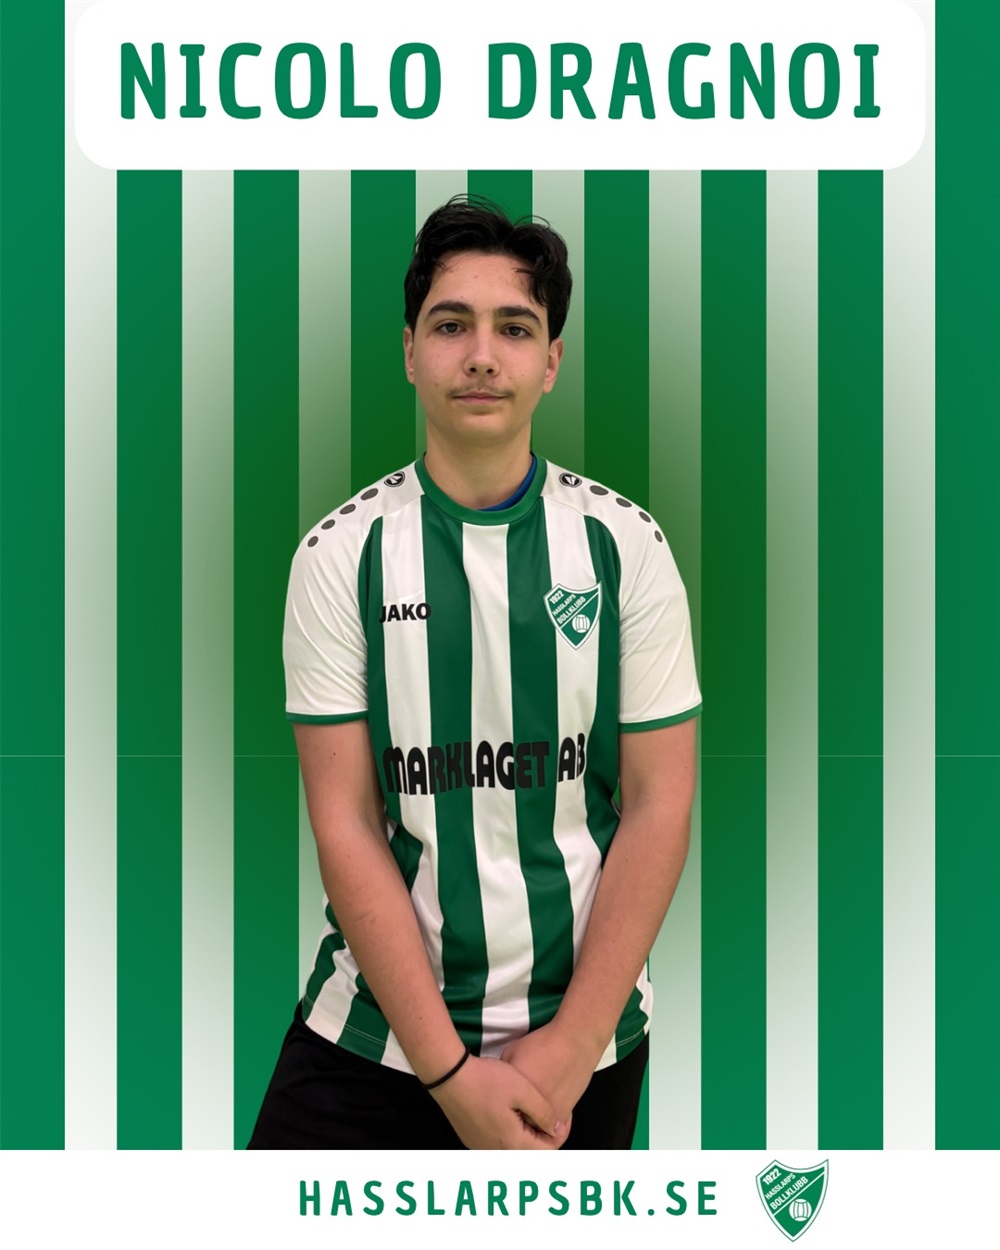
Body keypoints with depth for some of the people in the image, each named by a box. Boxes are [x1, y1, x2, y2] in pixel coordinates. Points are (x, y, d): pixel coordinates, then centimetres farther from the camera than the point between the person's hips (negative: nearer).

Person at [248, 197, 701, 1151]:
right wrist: (449, 1068, -13)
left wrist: (569, 1047, -10)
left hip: (586, 1029, 1)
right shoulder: (339, 554, -5)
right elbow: (345, 823, -8)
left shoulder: (626, 545, -3)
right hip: (373, 1031, 0)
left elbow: (658, 806, -4)